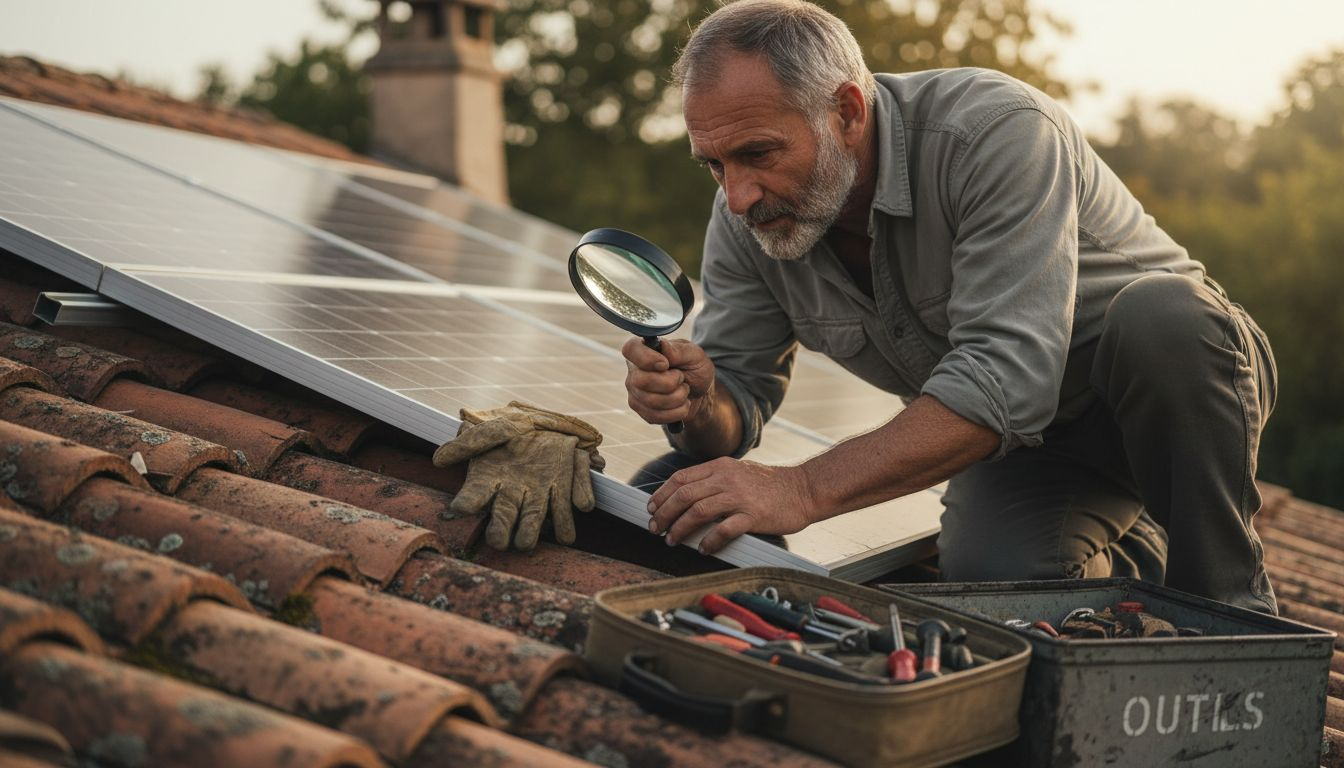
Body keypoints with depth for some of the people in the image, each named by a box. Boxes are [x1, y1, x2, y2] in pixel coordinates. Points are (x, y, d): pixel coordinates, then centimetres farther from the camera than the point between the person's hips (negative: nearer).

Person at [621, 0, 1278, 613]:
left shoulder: (997, 132, -32)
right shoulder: (745, 217, -12)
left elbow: (1005, 380, -41)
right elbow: (737, 394, -6)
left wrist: (804, 490, -47)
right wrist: (698, 404, -32)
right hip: (1028, 438, 4)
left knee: (1160, 320, -38)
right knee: (989, 580, -27)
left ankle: (1228, 606, -15)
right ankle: (1124, 563, 9)